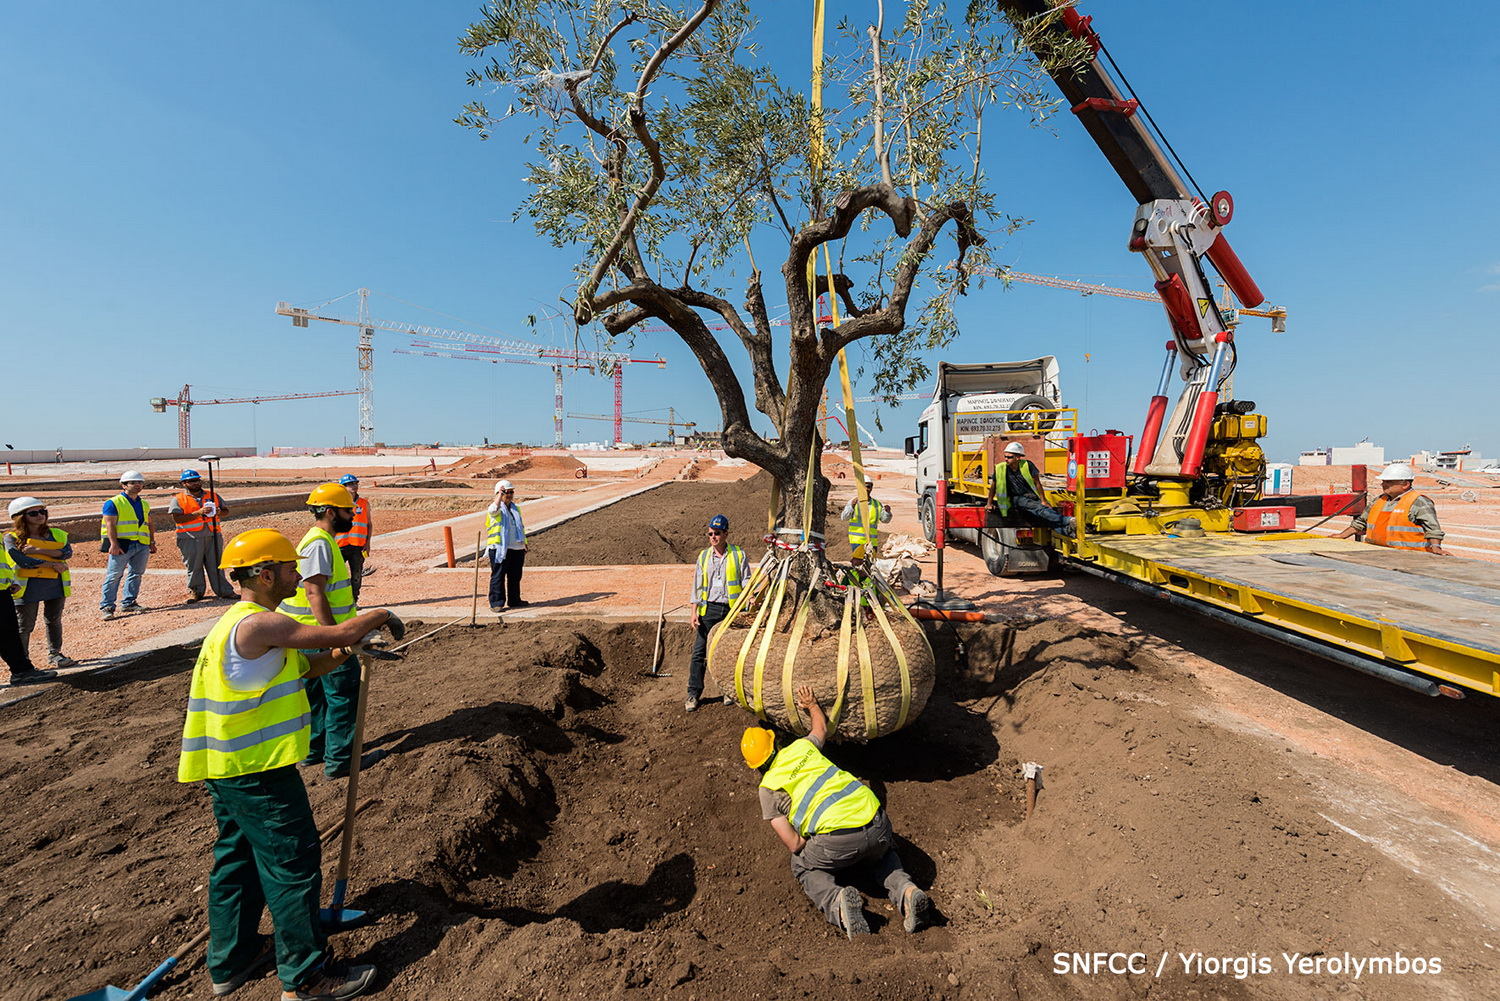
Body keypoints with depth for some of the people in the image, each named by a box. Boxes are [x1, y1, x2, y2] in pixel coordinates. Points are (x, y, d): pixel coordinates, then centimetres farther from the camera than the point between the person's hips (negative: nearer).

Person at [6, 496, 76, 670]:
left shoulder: (57, 534, 7)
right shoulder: (11, 538, -2)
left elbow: (68, 552, -9)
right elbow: (22, 561, -14)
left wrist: (38, 550, -17)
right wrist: (53, 565, -14)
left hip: (56, 583, 3)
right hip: (28, 585, -3)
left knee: (54, 621, 14)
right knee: (25, 625, 3)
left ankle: (54, 654, 26)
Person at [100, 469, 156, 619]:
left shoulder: (144, 504, 19)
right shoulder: (113, 503, -1)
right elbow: (110, 524, -8)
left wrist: (152, 542, 15)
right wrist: (114, 544, -17)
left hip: (142, 545, 6)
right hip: (122, 545, -6)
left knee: (136, 574, 9)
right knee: (114, 575, -5)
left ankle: (128, 603, 18)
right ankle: (106, 607, 0)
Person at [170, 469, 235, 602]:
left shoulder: (213, 495, 15)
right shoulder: (178, 499, 3)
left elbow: (226, 510, 17)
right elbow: (177, 518, -9)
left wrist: (219, 512, -6)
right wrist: (199, 513, -17)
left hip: (213, 536, 3)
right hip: (190, 538, -3)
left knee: (216, 564, 5)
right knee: (194, 565, 3)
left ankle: (223, 591, 7)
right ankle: (196, 591, 15)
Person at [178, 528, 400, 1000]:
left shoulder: (237, 622, 11)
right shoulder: (258, 624, -23)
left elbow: (302, 669, 15)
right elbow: (345, 632, -27)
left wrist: (341, 654, 2)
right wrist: (382, 615, -10)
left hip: (226, 766, 10)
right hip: (257, 769, -10)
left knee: (237, 858, 21)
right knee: (292, 862, 1)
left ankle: (231, 961, 37)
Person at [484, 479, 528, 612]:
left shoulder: (516, 509, 18)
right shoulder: (497, 509, -4)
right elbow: (494, 509, -31)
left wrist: (524, 544, 20)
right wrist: (500, 494, -28)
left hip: (517, 548, 7)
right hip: (499, 549, -7)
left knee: (515, 576, 13)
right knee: (498, 576, -3)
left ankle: (514, 600, 24)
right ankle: (496, 603, 1)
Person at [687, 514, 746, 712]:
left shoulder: (738, 555, 3)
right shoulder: (703, 556, 10)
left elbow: (745, 581, 5)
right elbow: (697, 586, 10)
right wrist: (694, 612, 3)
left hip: (731, 610, -1)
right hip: (709, 609, 2)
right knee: (699, 652, -2)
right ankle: (694, 694, 6)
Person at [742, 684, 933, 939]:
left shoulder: (768, 788, 7)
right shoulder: (801, 747, 18)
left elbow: (794, 845, 1)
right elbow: (821, 728, 43)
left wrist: (809, 844, 22)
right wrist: (811, 705, 61)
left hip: (838, 839, -5)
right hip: (877, 825, 5)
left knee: (804, 867, 27)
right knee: (882, 856, 38)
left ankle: (836, 901, -2)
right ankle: (905, 890, 8)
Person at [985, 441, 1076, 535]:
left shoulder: (1027, 465, -3)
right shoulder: (1000, 469, -3)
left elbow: (1036, 483, 2)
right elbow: (993, 486, 9)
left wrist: (1043, 501, -1)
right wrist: (989, 503, 8)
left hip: (1032, 497, 3)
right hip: (1017, 499, -3)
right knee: (1040, 509, -30)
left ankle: (1067, 530, -43)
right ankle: (1067, 521, -42)